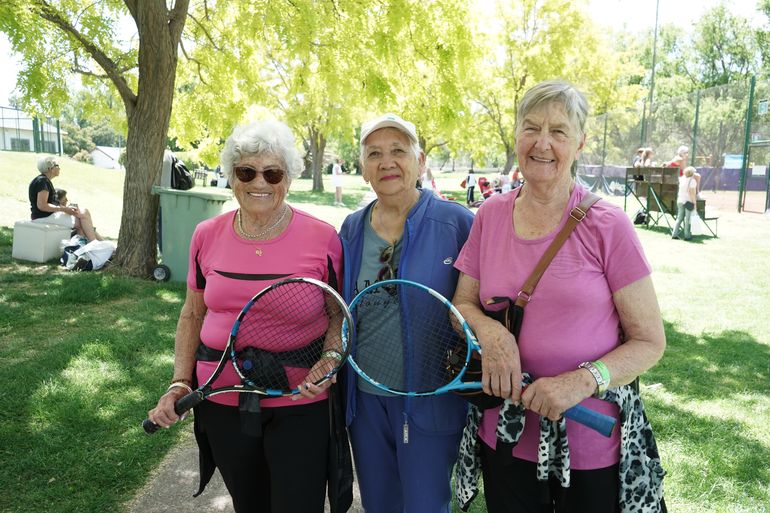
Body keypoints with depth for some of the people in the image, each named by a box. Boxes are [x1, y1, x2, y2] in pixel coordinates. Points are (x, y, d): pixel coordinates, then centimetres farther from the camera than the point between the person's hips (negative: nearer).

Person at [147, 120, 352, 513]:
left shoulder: (322, 238, -9)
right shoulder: (207, 236, 1)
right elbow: (192, 316, 12)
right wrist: (179, 383, 3)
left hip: (299, 404, -3)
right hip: (222, 402, 4)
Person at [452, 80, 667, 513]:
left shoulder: (607, 226, -11)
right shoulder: (491, 216, -1)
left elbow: (650, 341, -7)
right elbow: (462, 305, 7)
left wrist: (582, 381, -23)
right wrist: (489, 331, -15)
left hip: (592, 442, -2)